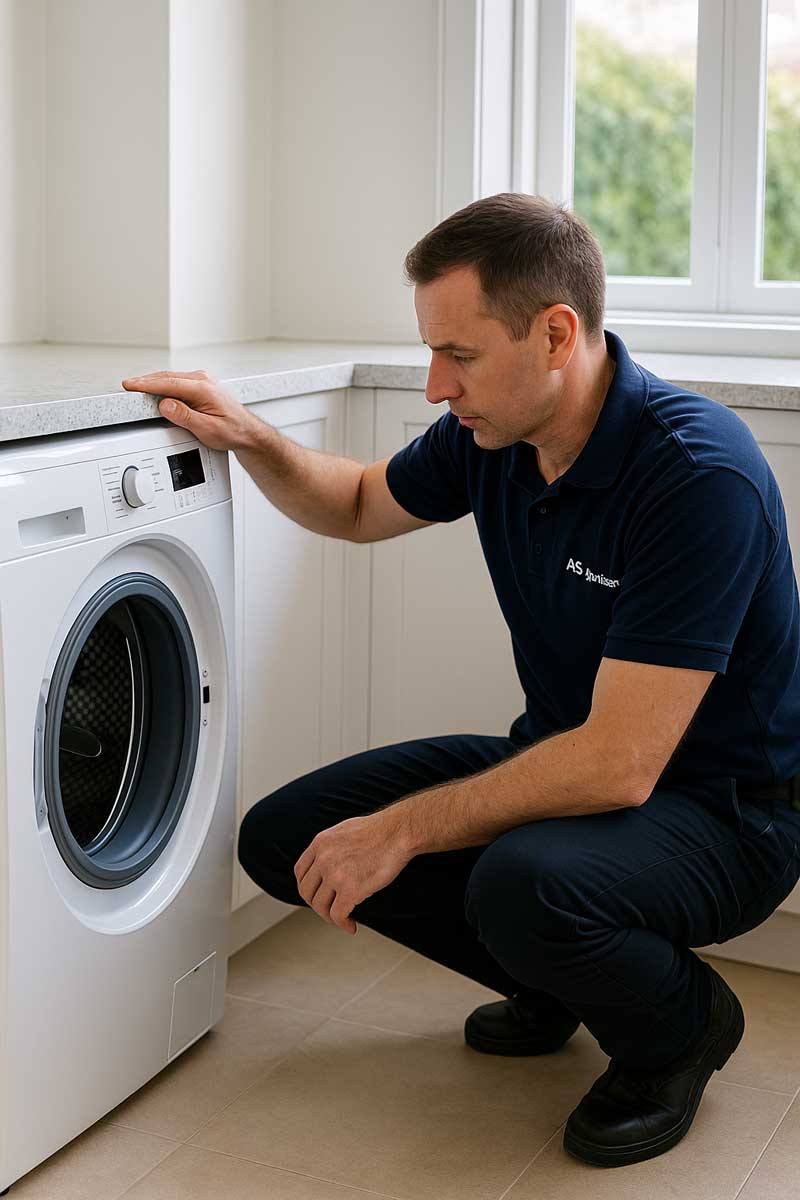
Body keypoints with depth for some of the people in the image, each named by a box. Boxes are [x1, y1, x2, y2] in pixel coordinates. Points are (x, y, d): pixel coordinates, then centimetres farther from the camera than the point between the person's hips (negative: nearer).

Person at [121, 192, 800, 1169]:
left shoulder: (700, 472, -29)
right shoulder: (491, 433, -5)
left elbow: (619, 763, -32)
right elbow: (361, 506, 18)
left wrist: (402, 829, -25)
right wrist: (251, 441, -1)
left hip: (715, 805, -7)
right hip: (559, 758, 8)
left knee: (524, 881, -38)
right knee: (286, 836, -2)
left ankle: (679, 1025, -3)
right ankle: (554, 984, 16)